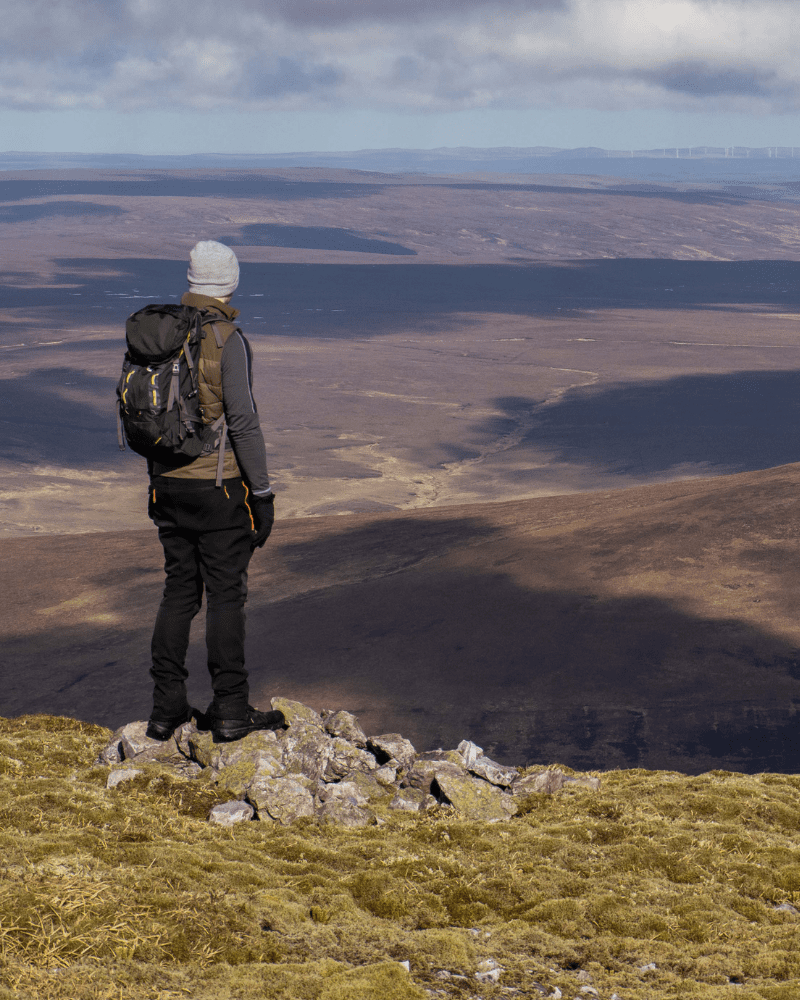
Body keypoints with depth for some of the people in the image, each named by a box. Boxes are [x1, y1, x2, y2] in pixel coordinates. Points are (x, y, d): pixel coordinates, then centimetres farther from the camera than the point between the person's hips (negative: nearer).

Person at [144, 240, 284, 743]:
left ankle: (167, 708, 14)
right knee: (226, 596, 2)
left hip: (170, 487, 6)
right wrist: (263, 494, -11)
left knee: (179, 592, 13)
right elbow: (243, 422, -18)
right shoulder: (228, 341, -15)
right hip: (220, 488, -6)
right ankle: (230, 711, 6)